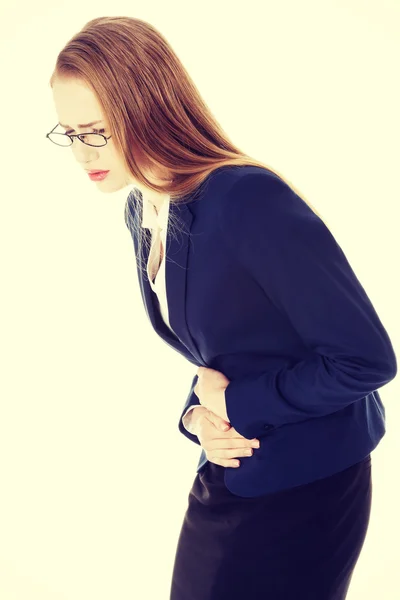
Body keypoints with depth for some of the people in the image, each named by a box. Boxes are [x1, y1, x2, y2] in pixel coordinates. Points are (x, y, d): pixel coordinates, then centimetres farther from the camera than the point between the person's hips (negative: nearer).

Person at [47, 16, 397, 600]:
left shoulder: (251, 199, -26)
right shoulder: (142, 211, 0)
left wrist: (236, 403, -15)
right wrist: (197, 415, -8)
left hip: (304, 485, -7)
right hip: (227, 473, 8)